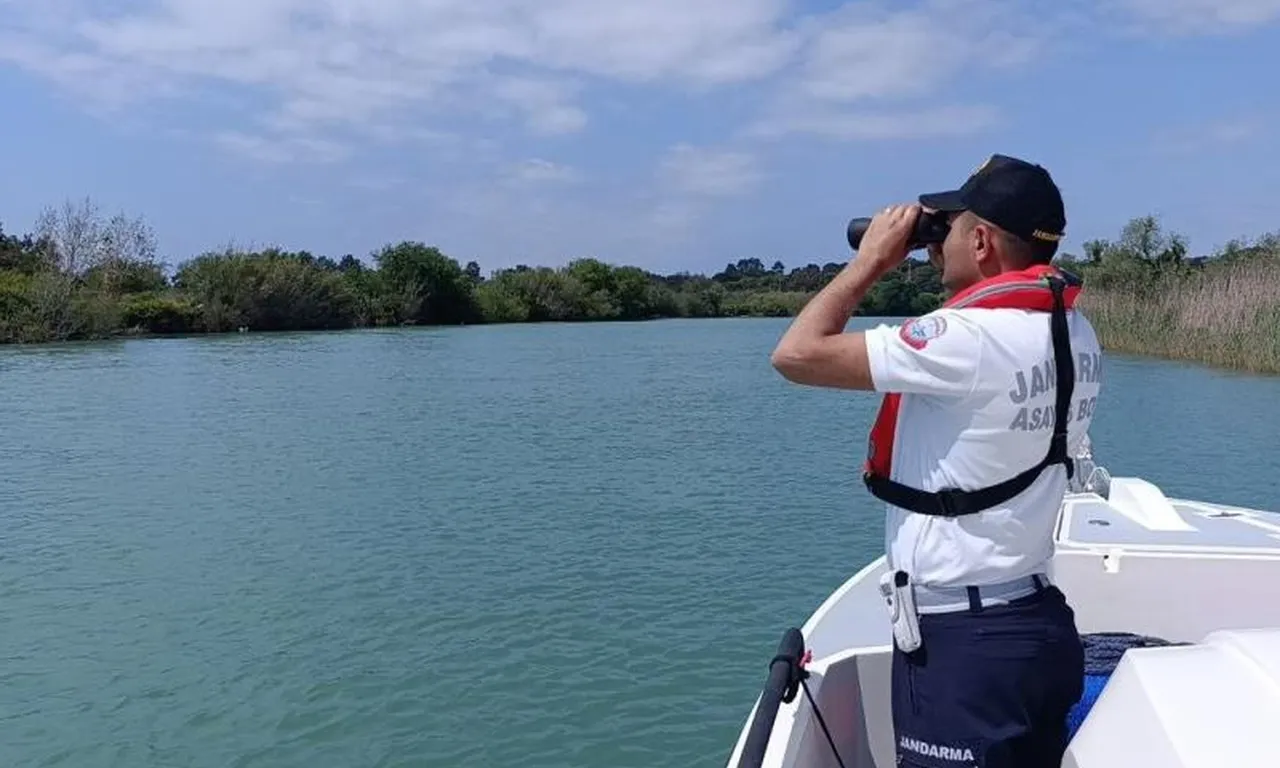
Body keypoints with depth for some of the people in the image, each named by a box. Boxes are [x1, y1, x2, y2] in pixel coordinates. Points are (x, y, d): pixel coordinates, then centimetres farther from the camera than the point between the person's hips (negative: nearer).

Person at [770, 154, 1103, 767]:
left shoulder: (971, 340, -24)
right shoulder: (1077, 336, 4)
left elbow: (797, 355, -21)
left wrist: (870, 261, -8)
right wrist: (955, 280, 11)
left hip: (959, 638, -9)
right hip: (1037, 623, 9)